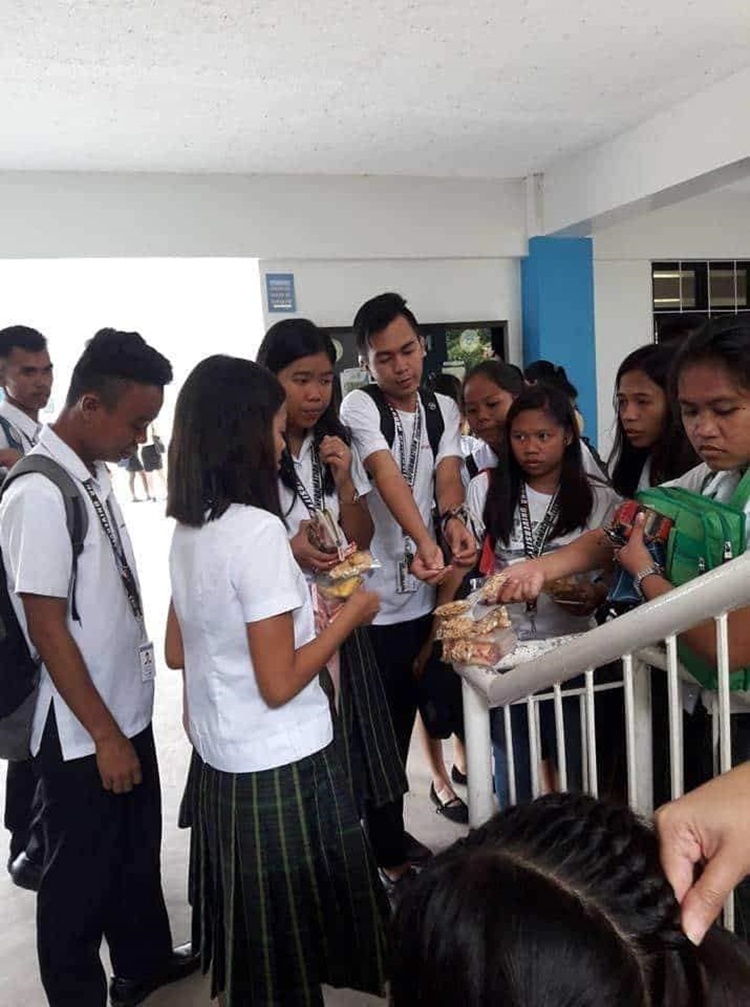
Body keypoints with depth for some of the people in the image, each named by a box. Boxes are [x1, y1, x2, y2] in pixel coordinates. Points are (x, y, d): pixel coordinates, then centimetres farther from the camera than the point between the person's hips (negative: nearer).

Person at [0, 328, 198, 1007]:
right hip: (83, 731, -8)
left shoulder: (95, 473, 2)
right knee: (82, 874, 13)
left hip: (128, 707, 8)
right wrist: (104, 735, -16)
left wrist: (124, 722, 15)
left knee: (138, 850, 25)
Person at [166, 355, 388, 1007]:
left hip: (222, 760, 8)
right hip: (281, 765, -7)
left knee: (248, 927, 26)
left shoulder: (190, 528, 1)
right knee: (293, 934, 14)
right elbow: (280, 683, -22)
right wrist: (348, 616, -9)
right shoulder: (258, 530, -23)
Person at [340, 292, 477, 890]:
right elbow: (387, 476, -27)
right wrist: (424, 542, -43)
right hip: (369, 601, -6)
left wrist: (455, 520, -30)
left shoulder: (444, 410, 8)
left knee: (402, 724, 20)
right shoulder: (360, 407, -10)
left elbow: (447, 474, -7)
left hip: (420, 595, 6)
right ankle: (385, 852, 24)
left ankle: (389, 835, 40)